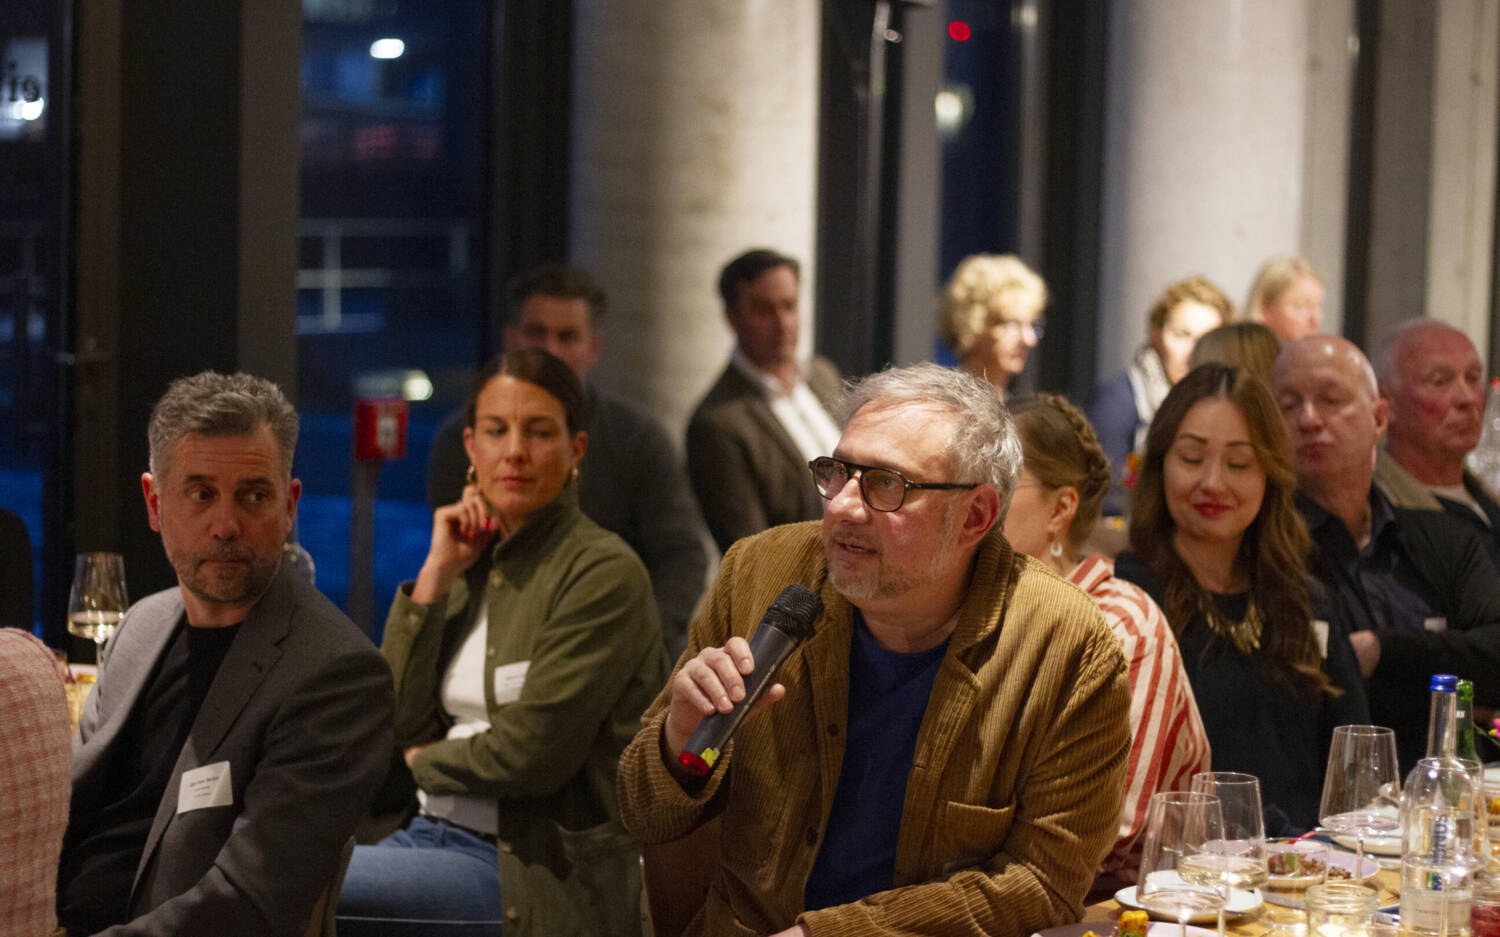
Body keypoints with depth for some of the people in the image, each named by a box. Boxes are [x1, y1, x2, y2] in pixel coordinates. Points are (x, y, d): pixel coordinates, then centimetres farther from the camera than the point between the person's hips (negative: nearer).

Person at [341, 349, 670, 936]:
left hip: (540, 869, -7)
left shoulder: (605, 572, -9)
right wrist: (436, 574, 2)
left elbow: (531, 753, -15)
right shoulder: (473, 565, 14)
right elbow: (397, 722, 6)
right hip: (437, 832, 7)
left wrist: (420, 760, 2)